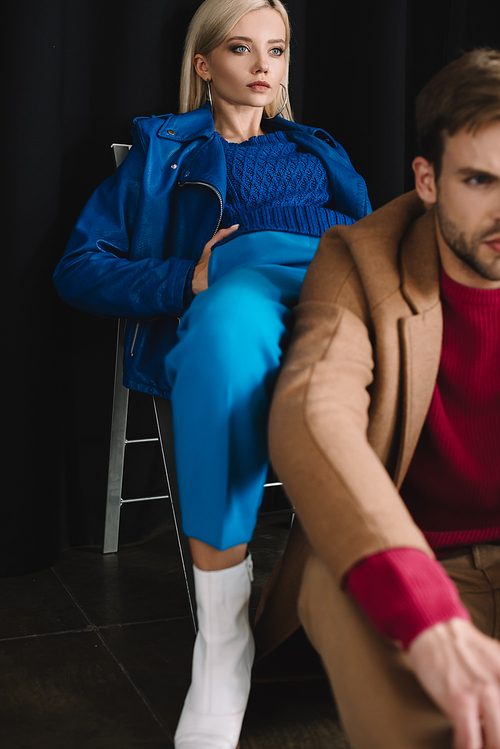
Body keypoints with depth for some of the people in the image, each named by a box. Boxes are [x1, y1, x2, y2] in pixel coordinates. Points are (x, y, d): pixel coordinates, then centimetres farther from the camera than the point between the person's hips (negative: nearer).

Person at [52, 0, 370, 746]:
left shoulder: (319, 153, 38)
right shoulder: (163, 148, 28)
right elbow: (79, 269, 16)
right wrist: (186, 280, -2)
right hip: (229, 300, -2)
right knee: (230, 318, -42)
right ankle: (223, 642, -38)